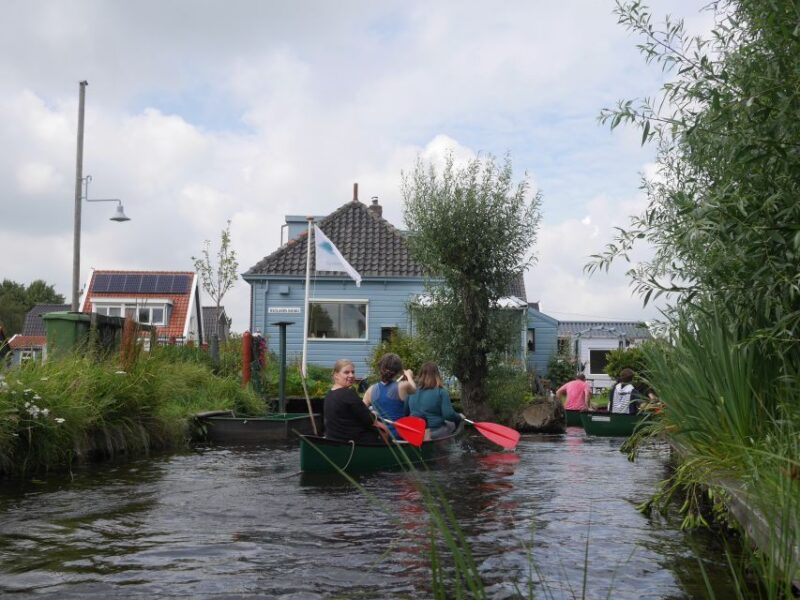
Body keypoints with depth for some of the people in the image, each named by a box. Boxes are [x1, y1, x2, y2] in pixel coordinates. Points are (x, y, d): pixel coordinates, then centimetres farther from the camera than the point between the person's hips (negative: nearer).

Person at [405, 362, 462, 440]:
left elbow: (406, 413, 10)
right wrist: (459, 417, 9)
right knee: (452, 424, 24)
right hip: (435, 433, -4)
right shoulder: (441, 392, -10)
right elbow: (449, 415, -12)